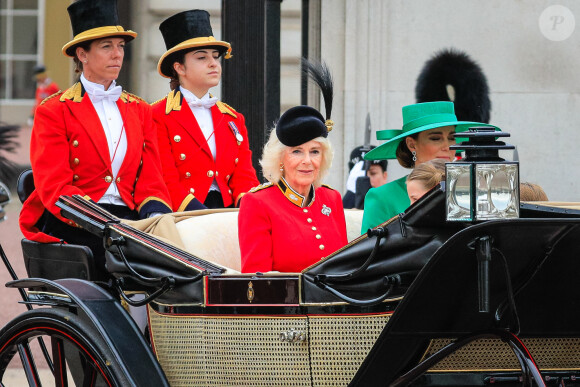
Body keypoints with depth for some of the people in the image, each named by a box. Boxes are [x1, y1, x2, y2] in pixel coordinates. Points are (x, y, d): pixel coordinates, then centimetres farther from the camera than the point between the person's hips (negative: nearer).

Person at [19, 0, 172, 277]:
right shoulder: (53, 111, 5)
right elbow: (53, 188, -6)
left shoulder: (139, 110, 21)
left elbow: (151, 180, 14)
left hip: (128, 218, 4)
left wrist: (156, 215, -10)